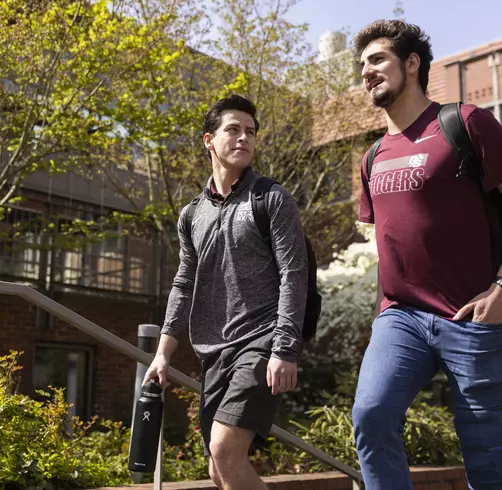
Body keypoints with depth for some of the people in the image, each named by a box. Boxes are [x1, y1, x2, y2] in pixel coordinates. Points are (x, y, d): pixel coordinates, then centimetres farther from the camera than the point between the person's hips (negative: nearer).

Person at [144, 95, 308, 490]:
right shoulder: (192, 214, 15)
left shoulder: (273, 201, -1)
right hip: (216, 352, 6)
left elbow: (293, 277, -9)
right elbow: (184, 286, 18)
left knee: (226, 450, -20)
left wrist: (285, 351, -18)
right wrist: (163, 353, 13)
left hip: (261, 346, -6)